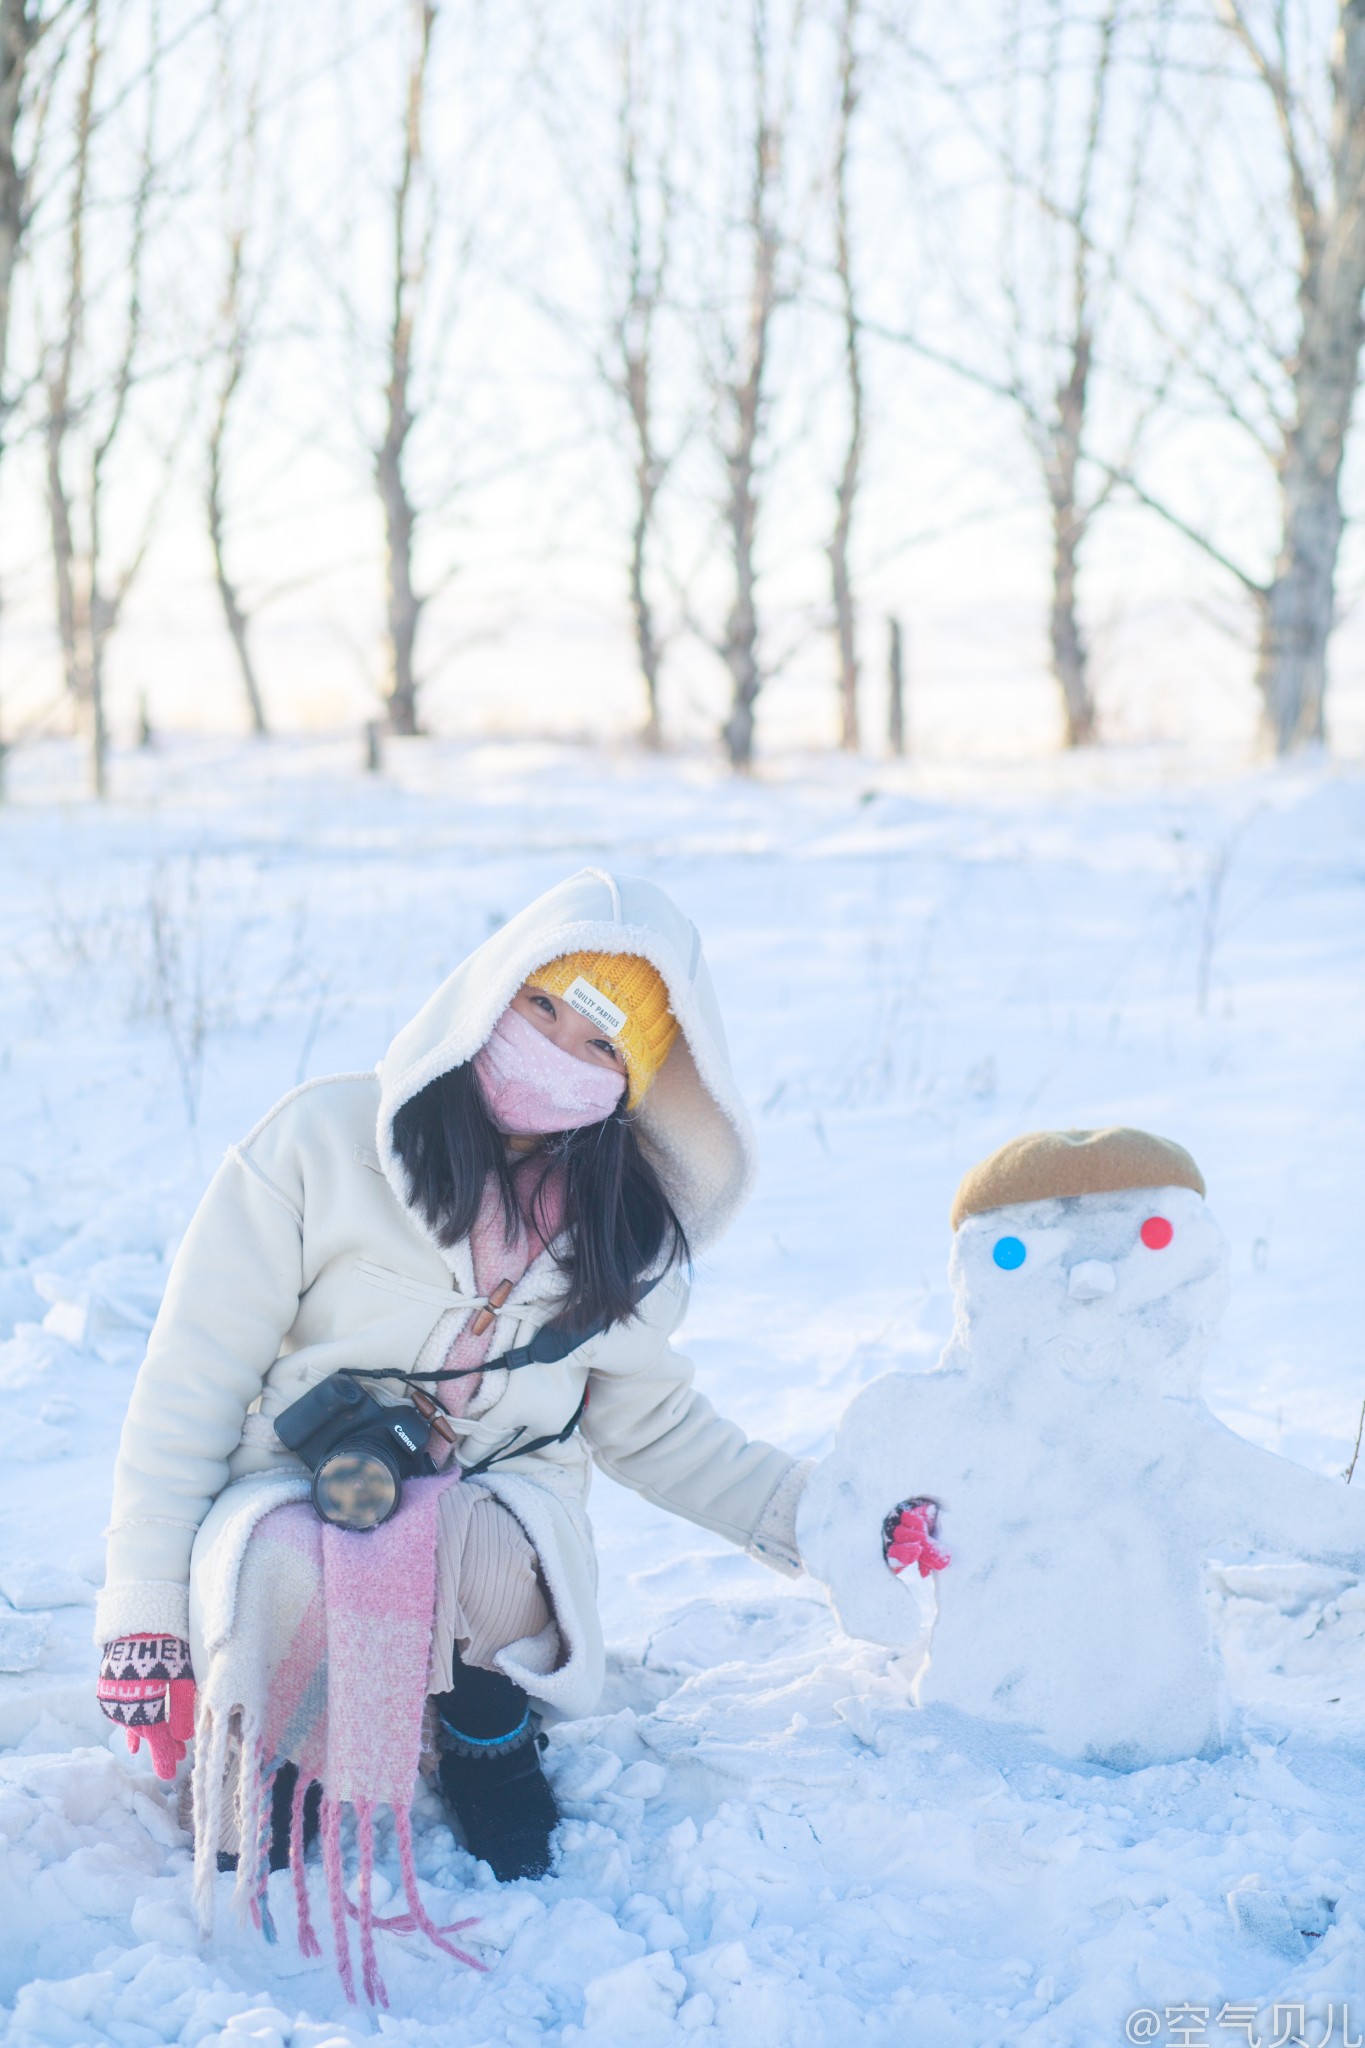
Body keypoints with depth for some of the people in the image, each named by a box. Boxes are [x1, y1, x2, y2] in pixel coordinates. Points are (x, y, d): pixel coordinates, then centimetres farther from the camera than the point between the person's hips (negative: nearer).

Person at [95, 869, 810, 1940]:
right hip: (291, 1490, -2)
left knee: (465, 1548, -35)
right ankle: (254, 1782, -5)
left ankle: (487, 1722, -1)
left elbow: (647, 1419, 17)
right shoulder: (323, 1141, -10)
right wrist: (147, 1619, -11)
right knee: (288, 1573, -38)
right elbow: (188, 1391, -7)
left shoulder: (622, 1226, 4)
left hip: (500, 1502, 2)